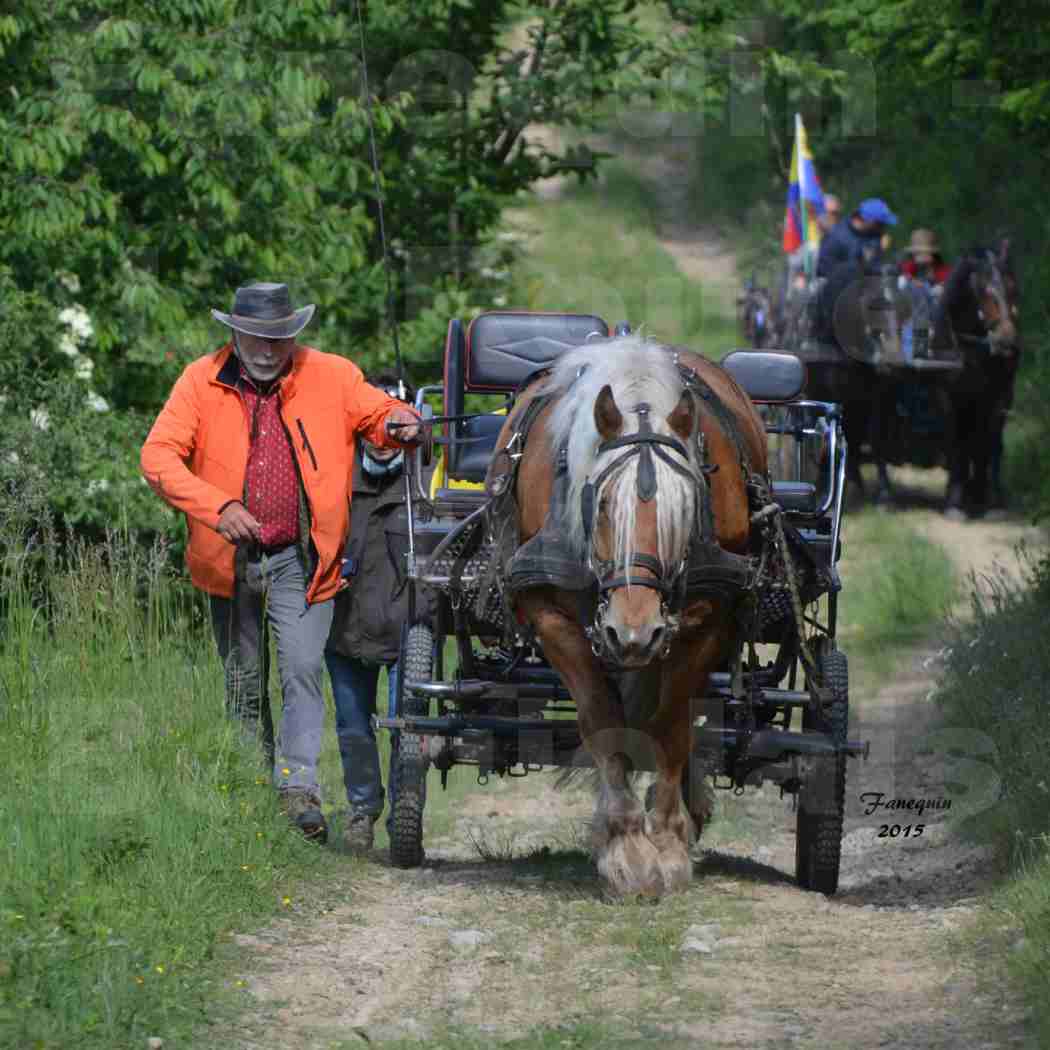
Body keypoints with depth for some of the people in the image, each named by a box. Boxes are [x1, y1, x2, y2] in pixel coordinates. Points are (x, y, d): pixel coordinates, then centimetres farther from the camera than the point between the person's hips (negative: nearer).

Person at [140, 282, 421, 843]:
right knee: (243, 685, 12)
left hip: (302, 562, -2)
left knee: (302, 671, -17)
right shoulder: (202, 382, -2)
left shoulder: (331, 377, 0)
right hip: (231, 560, 2)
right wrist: (218, 507, -25)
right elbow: (158, 456, -10)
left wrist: (401, 424, -21)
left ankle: (299, 791, -20)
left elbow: (379, 414, 7)